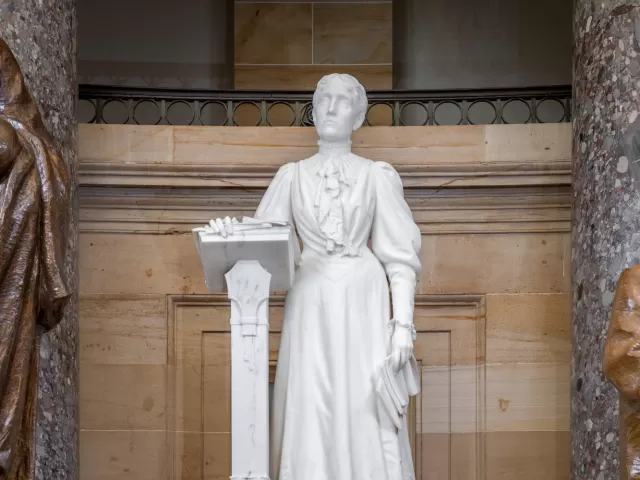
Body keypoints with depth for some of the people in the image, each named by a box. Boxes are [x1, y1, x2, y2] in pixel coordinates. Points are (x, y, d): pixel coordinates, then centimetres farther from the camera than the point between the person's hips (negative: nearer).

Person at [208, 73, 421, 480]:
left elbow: (401, 256, 3)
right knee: (312, 417, -2)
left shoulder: (378, 176, 8)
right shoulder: (292, 176, 12)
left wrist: (403, 323, -7)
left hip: (363, 305, -1)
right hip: (311, 305, 1)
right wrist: (232, 233, -17)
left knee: (367, 415, -4)